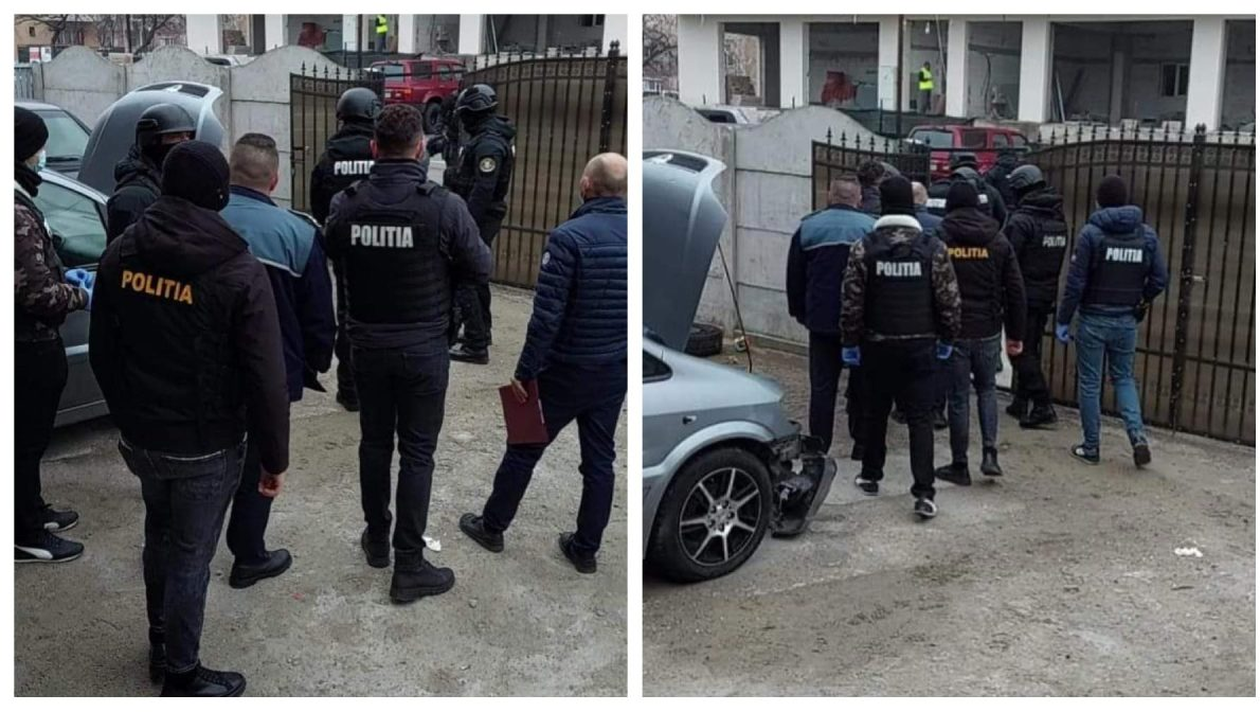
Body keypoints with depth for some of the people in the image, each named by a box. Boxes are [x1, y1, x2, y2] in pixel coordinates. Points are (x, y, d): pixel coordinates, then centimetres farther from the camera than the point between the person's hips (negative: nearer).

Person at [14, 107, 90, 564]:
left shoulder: (19, 201, 7)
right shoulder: (18, 211, -25)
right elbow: (35, 291, -26)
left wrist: (64, 279, 11)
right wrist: (81, 295, -10)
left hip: (27, 342, 10)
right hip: (29, 347, -10)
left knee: (29, 436, 22)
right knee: (26, 439, 3)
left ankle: (33, 513, 37)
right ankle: (24, 536, 16)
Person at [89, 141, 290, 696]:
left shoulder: (120, 254, -3)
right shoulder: (239, 271, -20)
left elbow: (102, 353, 7)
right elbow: (265, 379, -19)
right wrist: (274, 457, -8)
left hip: (140, 437, 6)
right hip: (206, 448, -5)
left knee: (160, 536, 26)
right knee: (191, 557, 8)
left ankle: (160, 644, 44)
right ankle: (182, 677, 24)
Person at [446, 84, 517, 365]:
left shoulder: (488, 144, -20)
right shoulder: (493, 137, 14)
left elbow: (482, 190, -26)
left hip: (479, 218, -11)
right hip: (486, 217, 11)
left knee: (464, 280, -9)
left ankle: (476, 346, -8)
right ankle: (481, 333, 36)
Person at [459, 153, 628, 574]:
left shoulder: (569, 237, -19)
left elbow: (546, 315, -20)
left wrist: (524, 372, -13)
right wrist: (625, 356, 15)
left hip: (566, 371, -5)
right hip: (615, 372, 5)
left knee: (524, 448, 13)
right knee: (600, 459, 13)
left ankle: (491, 526, 29)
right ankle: (585, 549, 22)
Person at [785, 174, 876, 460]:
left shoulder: (808, 226, 2)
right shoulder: (871, 227, -3)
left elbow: (795, 275, 5)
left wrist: (799, 312, 15)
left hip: (822, 321, 1)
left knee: (822, 386, 6)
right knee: (862, 385, 12)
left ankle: (819, 446, 7)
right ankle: (862, 444, 17)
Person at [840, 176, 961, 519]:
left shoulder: (864, 247, -7)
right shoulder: (933, 248, -6)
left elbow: (852, 301, -6)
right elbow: (949, 300, -3)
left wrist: (851, 342, 4)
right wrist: (946, 339, 10)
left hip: (878, 345, 1)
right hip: (920, 346, 0)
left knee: (876, 412, 17)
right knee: (920, 418, 0)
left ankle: (871, 475, 31)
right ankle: (924, 492, -9)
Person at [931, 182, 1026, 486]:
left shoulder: (939, 239, -5)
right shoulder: (997, 240, 3)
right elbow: (1015, 290, 3)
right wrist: (1016, 334, 9)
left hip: (953, 332, -2)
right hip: (988, 331, 2)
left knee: (958, 397, 6)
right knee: (987, 389, 21)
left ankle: (959, 466, 12)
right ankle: (989, 452, 7)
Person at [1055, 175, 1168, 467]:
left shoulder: (1091, 233, -12)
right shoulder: (1147, 235, 0)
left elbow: (1075, 282, -12)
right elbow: (1160, 279, 2)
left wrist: (1063, 320, -5)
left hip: (1094, 319, -3)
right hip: (1127, 320, 4)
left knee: (1089, 383, 7)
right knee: (1124, 378, 17)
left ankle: (1090, 447, 12)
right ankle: (1137, 435, -2)